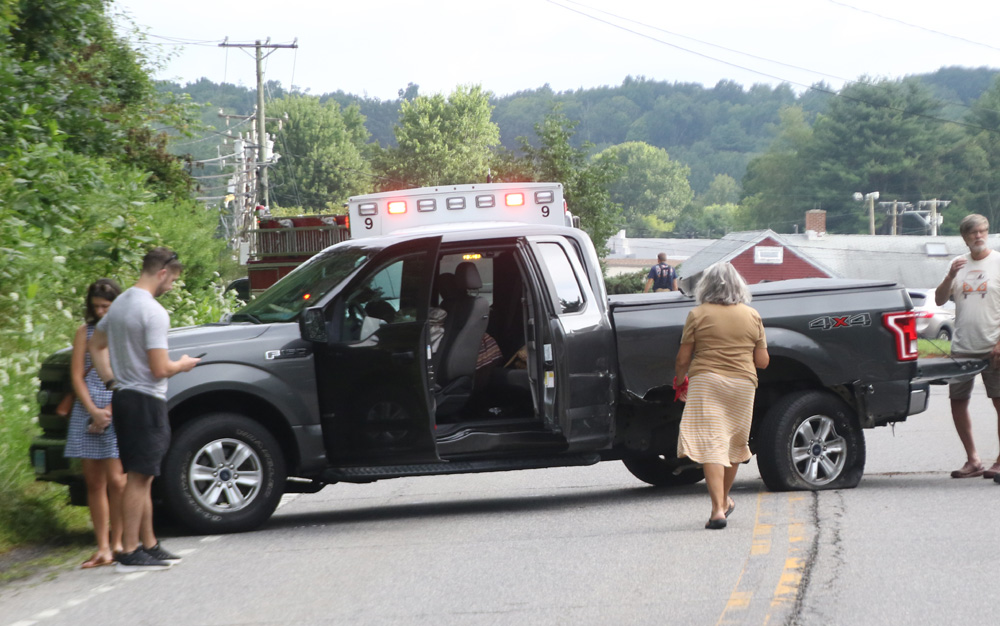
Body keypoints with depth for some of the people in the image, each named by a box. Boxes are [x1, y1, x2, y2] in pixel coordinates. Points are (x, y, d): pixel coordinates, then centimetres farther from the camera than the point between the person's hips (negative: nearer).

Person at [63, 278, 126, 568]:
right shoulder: (85, 332, 12)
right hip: (87, 411, 4)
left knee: (116, 480, -10)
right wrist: (93, 411, -6)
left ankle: (116, 542, 2)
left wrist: (110, 411, -10)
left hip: (119, 412, -4)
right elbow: (77, 376, 8)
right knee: (94, 482, 2)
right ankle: (102, 548, 5)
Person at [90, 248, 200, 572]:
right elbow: (159, 369, -20)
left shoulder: (120, 304, 11)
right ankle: (130, 552, -7)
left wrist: (112, 382, 18)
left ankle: (149, 545, 22)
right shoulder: (154, 312, -18)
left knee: (141, 477, 15)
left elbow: (96, 344, 23)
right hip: (146, 400, -9)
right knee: (139, 477, -7)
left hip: (124, 397, 10)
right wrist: (183, 365, 0)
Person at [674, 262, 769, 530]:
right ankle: (725, 500, 36)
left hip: (706, 382, -3)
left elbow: (683, 358, -2)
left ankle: (718, 509, -20)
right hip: (742, 384, 3)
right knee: (733, 443, 19)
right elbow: (763, 361, 8)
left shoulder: (698, 315, -2)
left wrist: (680, 382, 17)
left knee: (711, 444, -8)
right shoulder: (752, 316, 6)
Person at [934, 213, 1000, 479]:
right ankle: (972, 460, 15)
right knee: (958, 402, 6)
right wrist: (951, 276, -11)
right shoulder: (958, 264, 12)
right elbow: (940, 300, 8)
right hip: (962, 347, 5)